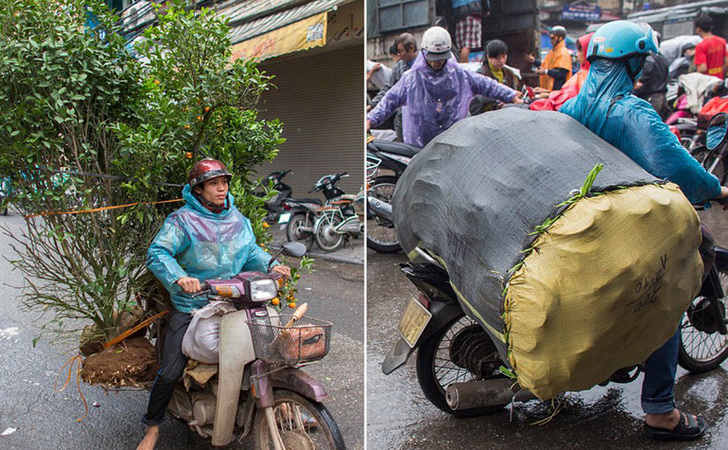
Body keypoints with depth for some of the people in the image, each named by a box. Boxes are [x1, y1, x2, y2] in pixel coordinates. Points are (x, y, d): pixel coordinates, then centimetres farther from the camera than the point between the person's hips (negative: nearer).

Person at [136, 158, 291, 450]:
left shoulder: (238, 219, 12)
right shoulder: (182, 220, -7)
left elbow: (250, 251, 19)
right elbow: (157, 253, -16)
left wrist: (271, 266, -1)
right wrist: (179, 277, -34)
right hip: (190, 309, -4)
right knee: (170, 372, -6)